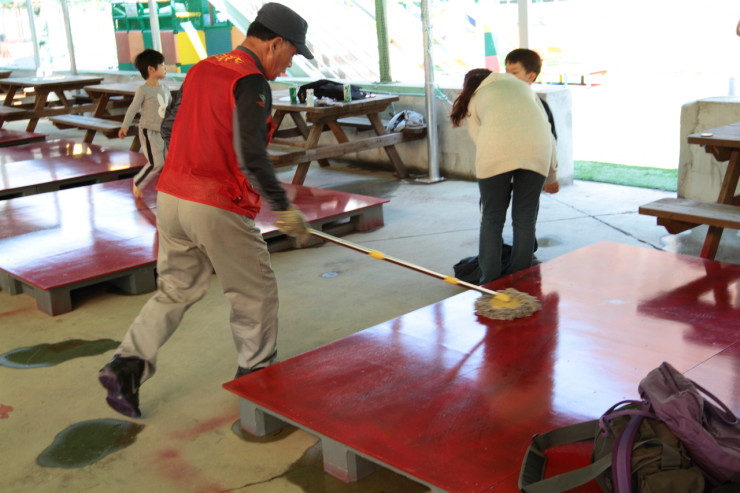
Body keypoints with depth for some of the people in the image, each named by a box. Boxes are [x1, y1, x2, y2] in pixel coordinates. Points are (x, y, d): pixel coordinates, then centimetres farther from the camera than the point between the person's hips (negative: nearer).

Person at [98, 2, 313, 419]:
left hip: (171, 197, 8)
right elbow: (252, 158, -22)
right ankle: (255, 375, 23)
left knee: (177, 289, 18)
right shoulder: (252, 84, -13)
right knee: (257, 291, 11)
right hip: (218, 209, -7)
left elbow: (170, 127, 19)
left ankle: (129, 362, 7)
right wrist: (285, 208, -14)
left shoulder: (201, 70, 11)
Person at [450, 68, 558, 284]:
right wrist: (552, 170, 40)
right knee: (525, 218, 12)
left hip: (495, 149, -2)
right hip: (536, 150, 2)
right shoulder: (523, 86, 36)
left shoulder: (474, 99, 30)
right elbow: (546, 126, 32)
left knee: (492, 218, 9)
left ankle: (490, 282, 11)